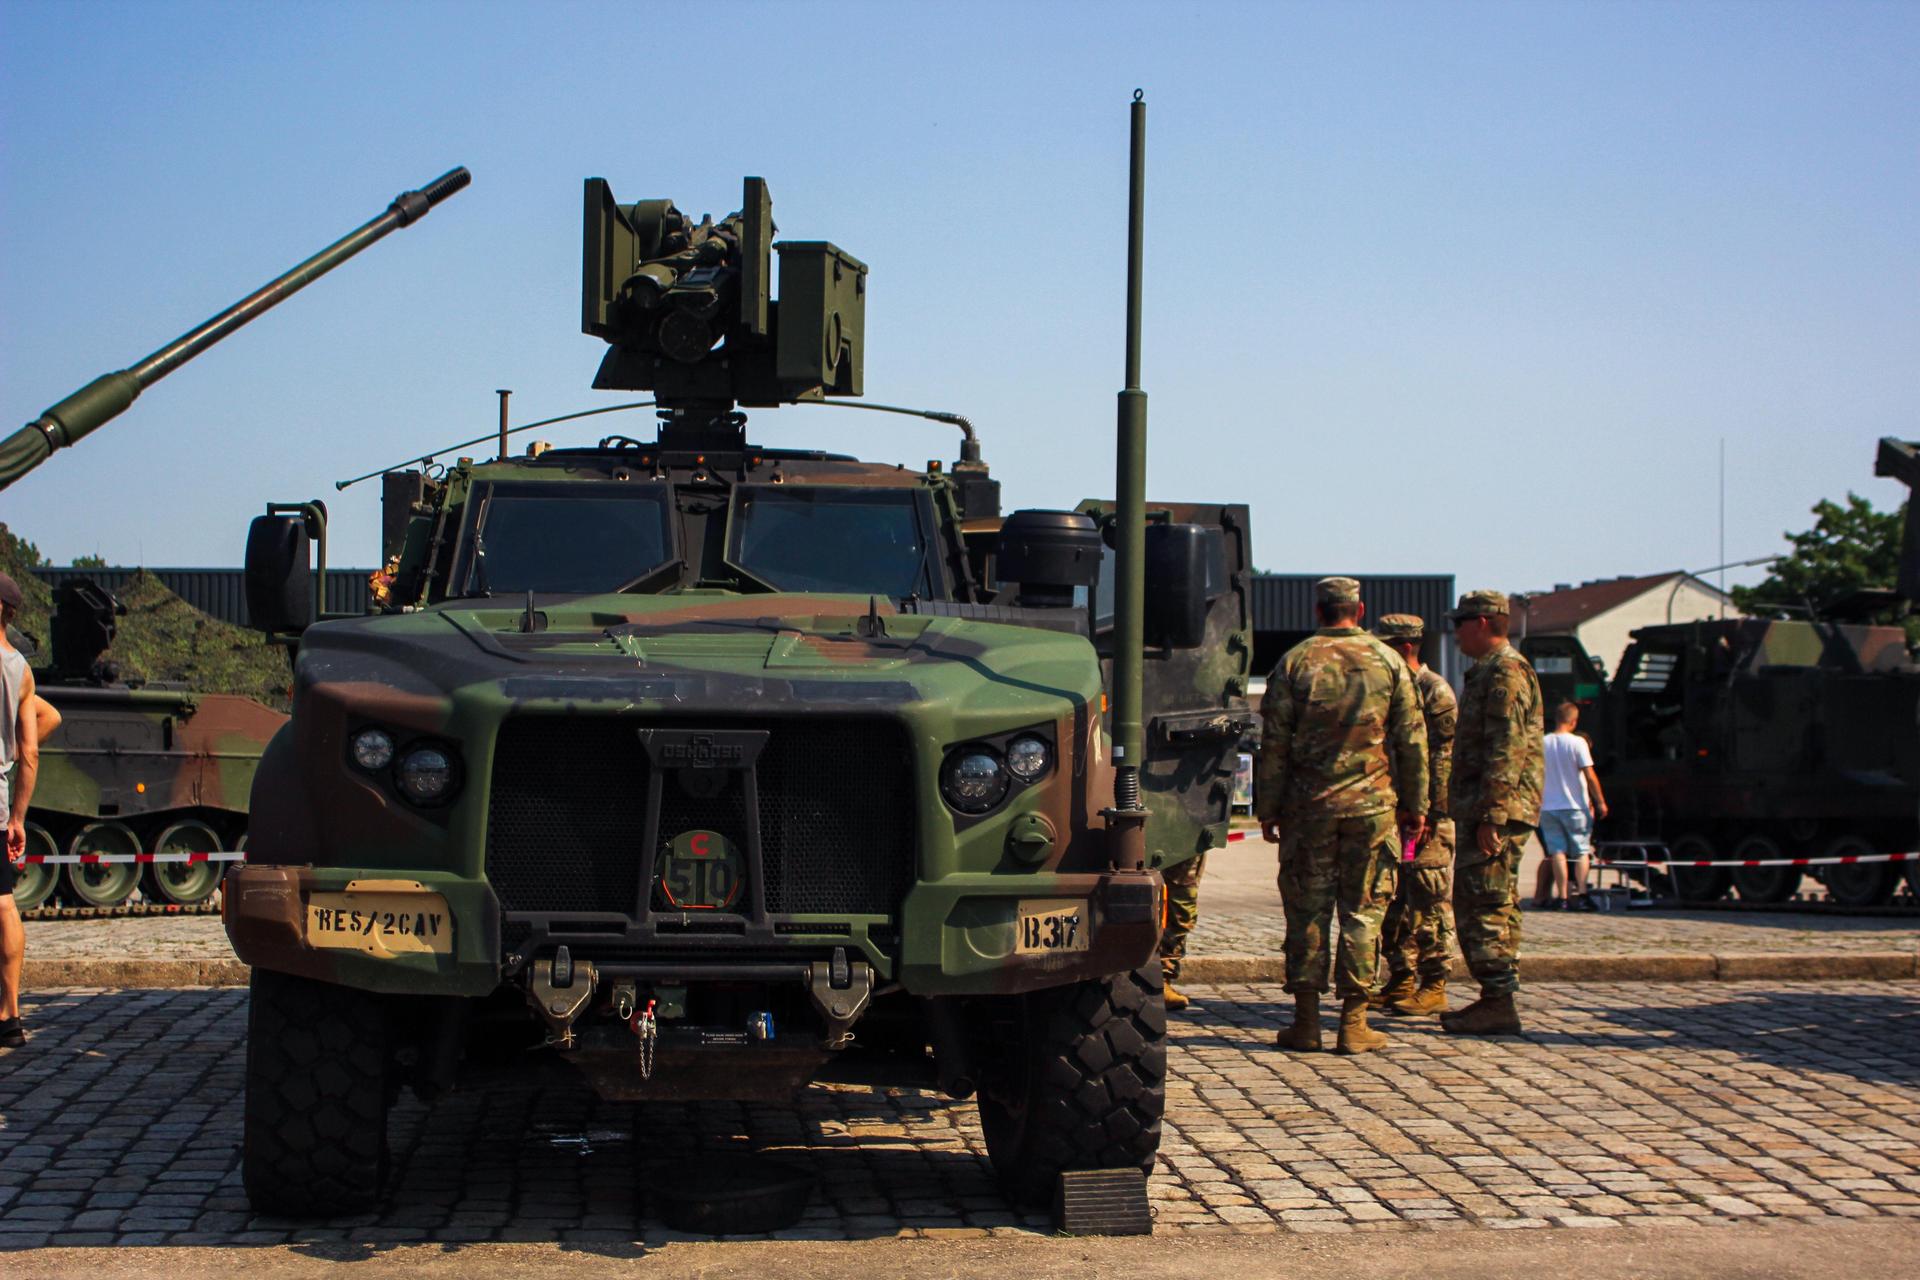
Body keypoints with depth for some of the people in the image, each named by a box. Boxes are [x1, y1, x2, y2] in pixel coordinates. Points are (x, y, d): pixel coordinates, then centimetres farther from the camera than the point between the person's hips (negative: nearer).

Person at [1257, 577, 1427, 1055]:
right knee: (1364, 909, 5)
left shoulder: (1295, 662, 0)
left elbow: (1274, 743, -1)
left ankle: (1306, 1020, 5)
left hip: (1308, 805, 0)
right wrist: (1415, 805, 11)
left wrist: (1268, 808, 6)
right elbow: (1412, 741, 4)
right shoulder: (1388, 662, 3)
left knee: (1306, 910, 5)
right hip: (1372, 804, 0)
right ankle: (1353, 1022, 2)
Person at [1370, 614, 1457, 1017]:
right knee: (1394, 902, 10)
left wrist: (1432, 813, -20)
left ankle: (1434, 987, -1)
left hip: (1427, 815, -9)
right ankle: (1401, 983, 17)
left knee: (1430, 901, -5)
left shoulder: (1435, 691, -10)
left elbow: (1446, 756, -15)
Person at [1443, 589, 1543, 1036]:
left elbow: (1507, 749, -21)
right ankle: (1494, 998, 19)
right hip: (1482, 810, 11)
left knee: (1487, 905, -10)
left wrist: (1491, 815, -24)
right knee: (1471, 904, 14)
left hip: (1499, 811, -11)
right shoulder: (1488, 672, 21)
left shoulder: (1506, 672, -13)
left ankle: (1499, 1004, -10)